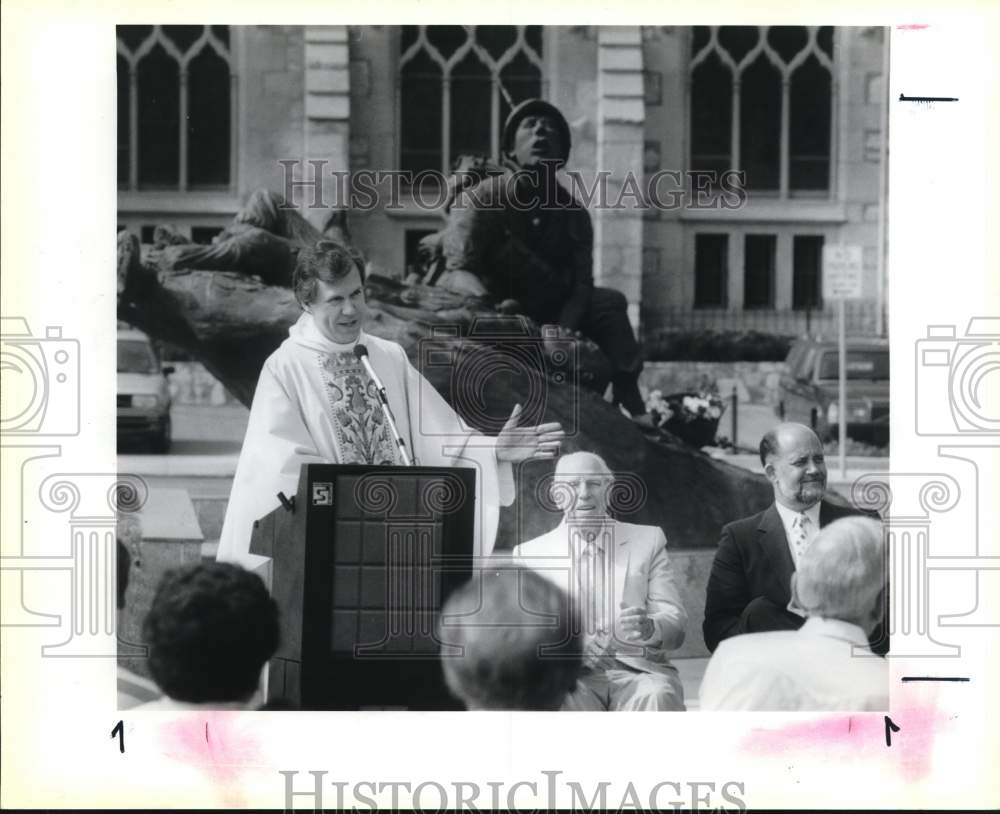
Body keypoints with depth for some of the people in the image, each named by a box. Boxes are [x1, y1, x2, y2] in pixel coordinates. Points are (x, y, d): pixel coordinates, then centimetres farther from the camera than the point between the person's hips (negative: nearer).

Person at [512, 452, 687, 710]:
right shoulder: (530, 554, 13)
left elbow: (676, 625, 7)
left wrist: (649, 628, -19)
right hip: (572, 679, -1)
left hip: (638, 673, 1)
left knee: (656, 697, -34)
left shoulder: (648, 541, 15)